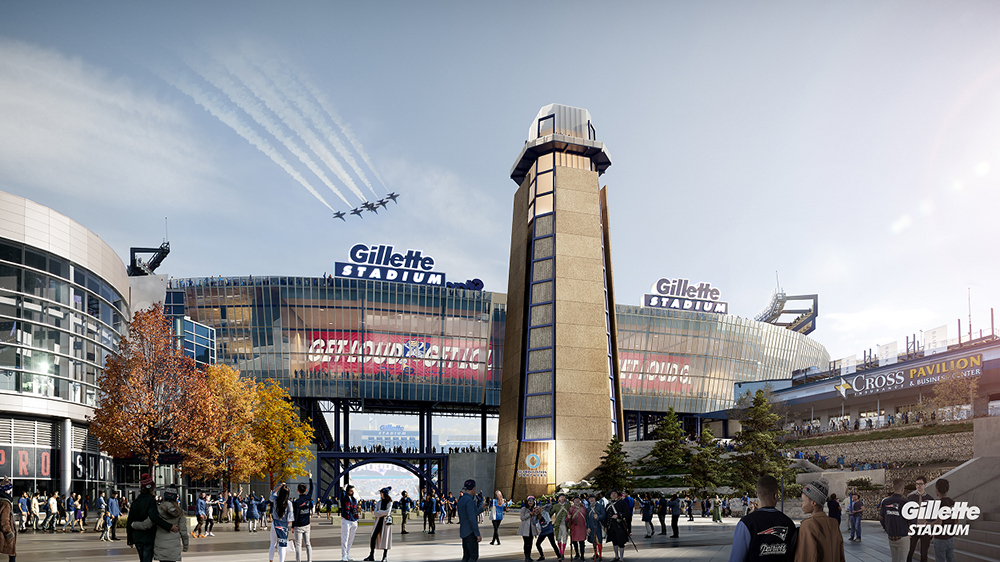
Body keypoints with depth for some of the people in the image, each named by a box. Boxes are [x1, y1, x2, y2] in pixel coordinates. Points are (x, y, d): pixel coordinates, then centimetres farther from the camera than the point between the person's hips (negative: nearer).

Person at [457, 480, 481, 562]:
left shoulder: (461, 500, 13)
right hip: (470, 533, -9)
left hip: (464, 533, 9)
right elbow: (472, 519, -21)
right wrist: (478, 534, -17)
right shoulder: (469, 500, -16)